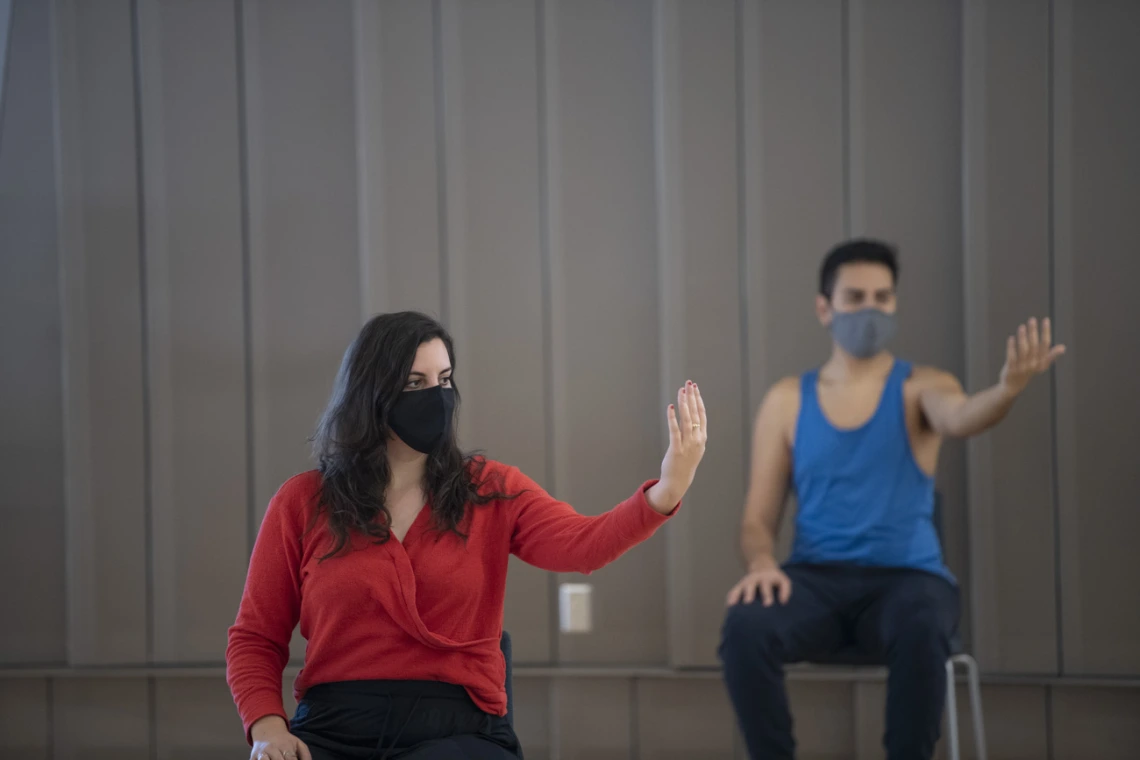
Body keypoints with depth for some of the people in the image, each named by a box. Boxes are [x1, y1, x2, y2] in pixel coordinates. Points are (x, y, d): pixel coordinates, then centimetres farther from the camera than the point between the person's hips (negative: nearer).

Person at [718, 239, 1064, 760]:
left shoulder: (921, 388, 6)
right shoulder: (787, 401, 11)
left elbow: (959, 419, -20)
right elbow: (758, 518, 9)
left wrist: (1008, 389, -44)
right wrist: (762, 564, -15)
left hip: (906, 576, -1)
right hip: (816, 578, 1)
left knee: (921, 629, -38)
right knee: (745, 627, -32)